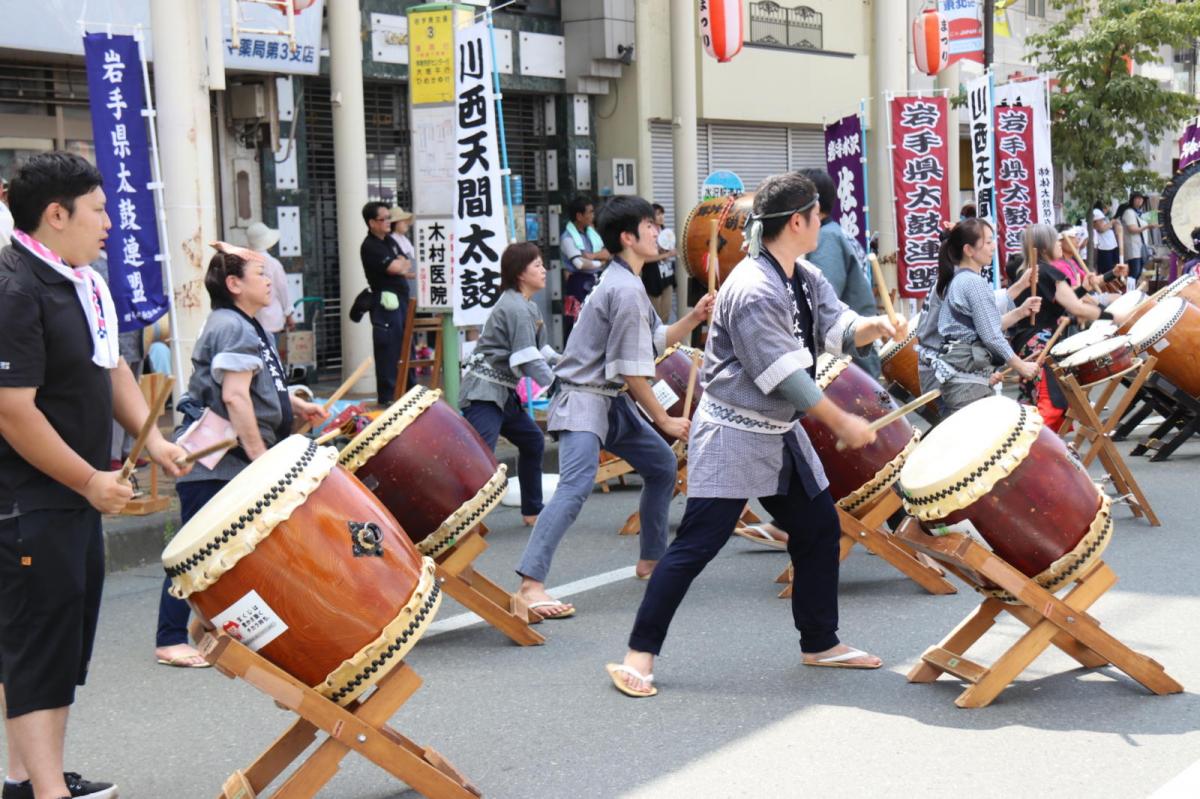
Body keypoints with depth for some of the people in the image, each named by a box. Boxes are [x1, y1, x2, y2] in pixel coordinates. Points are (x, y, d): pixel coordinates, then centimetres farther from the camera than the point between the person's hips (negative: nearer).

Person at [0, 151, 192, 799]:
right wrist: (91, 481, -18)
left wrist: (150, 436, 5)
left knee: (65, 639, 16)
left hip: (75, 497, 10)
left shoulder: (83, 282, 10)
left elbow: (110, 368, 20)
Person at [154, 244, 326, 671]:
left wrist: (296, 406, 14)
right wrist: (260, 455, -23)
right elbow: (234, 397, -24)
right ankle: (170, 641, 2)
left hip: (237, 460, 10)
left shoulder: (251, 328, 17)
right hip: (211, 461, -10)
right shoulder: (231, 327, -17)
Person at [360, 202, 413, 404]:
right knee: (388, 352, -6)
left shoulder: (390, 241, 16)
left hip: (401, 300, 9)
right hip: (386, 304, -9)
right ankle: (387, 398, -2)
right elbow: (396, 268, -17)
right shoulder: (370, 247, -12)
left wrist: (399, 266, -3)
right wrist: (402, 264, 3)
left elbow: (408, 268, 17)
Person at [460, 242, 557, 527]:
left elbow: (541, 349, 23)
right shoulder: (515, 308, -17)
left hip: (504, 392, 11)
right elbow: (529, 360, -23)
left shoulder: (528, 306, 15)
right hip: (483, 392, -11)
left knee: (532, 441, 21)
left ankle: (532, 511, 33)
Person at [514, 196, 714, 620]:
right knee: (576, 485, -24)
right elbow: (633, 369, -19)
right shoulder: (626, 290, -19)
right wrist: (663, 420, -11)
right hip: (584, 401, -11)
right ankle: (530, 583, -30)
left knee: (662, 464, 20)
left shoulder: (624, 283, 13)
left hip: (612, 400, 11)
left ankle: (652, 559, 33)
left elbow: (656, 342, 17)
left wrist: (693, 319, 1)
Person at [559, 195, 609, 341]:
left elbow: (608, 254, 3)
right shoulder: (567, 237, -11)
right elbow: (580, 263, -20)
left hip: (596, 281, 7)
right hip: (578, 283, -7)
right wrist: (600, 262, -6)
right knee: (576, 324, -8)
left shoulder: (591, 232, 11)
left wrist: (593, 255, -15)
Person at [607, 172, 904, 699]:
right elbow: (784, 376, -23)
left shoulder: (806, 278, 7)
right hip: (733, 435, -10)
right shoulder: (753, 291, -23)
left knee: (819, 527, 14)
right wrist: (843, 424, -17)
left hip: (780, 435, 10)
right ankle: (639, 654, -2)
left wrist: (872, 327, -18)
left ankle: (820, 642, 28)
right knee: (697, 544, -9)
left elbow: (836, 329, 4)